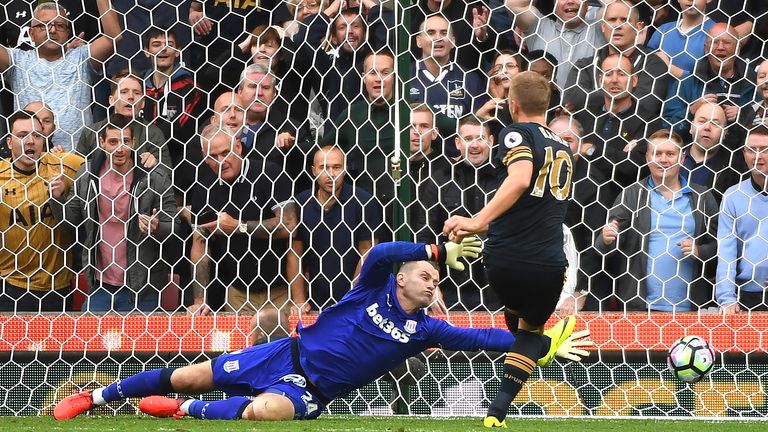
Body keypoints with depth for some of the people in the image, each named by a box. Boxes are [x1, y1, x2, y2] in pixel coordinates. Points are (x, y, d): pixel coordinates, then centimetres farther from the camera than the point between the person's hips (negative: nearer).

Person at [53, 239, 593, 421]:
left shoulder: (422, 329, 3)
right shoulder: (375, 288, 0)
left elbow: (480, 337, -5)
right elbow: (379, 252, -22)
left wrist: (543, 346, -14)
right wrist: (439, 250, -26)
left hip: (308, 391, 0)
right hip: (287, 355, 0)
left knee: (264, 412, -37)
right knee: (187, 375, -2)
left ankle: (185, 410, -17)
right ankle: (98, 396, 16)